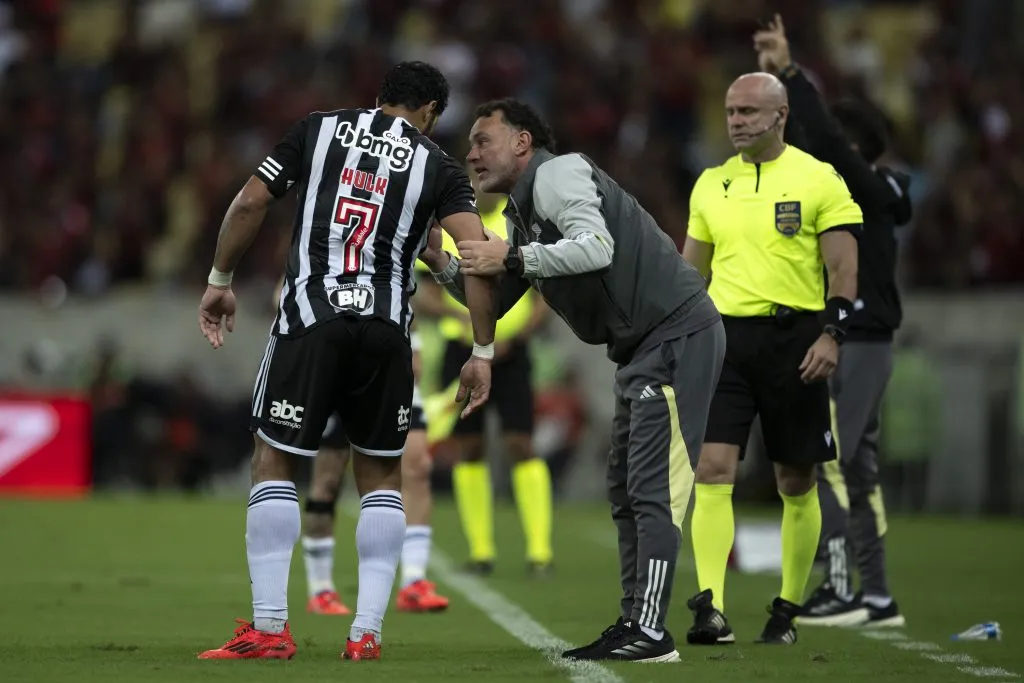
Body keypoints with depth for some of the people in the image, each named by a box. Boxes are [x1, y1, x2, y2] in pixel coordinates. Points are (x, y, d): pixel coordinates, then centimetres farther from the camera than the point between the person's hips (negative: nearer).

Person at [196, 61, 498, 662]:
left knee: (275, 463, 7)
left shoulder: (320, 129, 10)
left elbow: (250, 203, 5)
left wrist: (220, 282, 16)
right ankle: (367, 632, 5)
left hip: (310, 316, -1)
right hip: (386, 329, 1)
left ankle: (269, 627, -1)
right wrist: (483, 353, 1)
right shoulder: (438, 166, 8)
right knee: (382, 476, 14)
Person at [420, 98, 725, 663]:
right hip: (641, 351, 11)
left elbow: (596, 248, -26)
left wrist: (512, 258, -23)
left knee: (654, 489, -13)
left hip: (677, 338, -11)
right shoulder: (522, 212, 20)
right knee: (625, 492, 12)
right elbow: (494, 301, 21)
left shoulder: (557, 174, -10)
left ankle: (651, 633, -15)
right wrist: (441, 264, 6)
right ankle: (634, 623, 14)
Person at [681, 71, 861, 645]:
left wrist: (832, 334, -15)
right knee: (713, 469, -12)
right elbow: (691, 268, 20)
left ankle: (788, 610, 18)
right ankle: (711, 608, -18)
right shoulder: (711, 184, 12)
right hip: (725, 337, 3)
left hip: (793, 338, -3)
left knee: (797, 483, 6)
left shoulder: (818, 179, -1)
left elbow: (844, 267, -3)